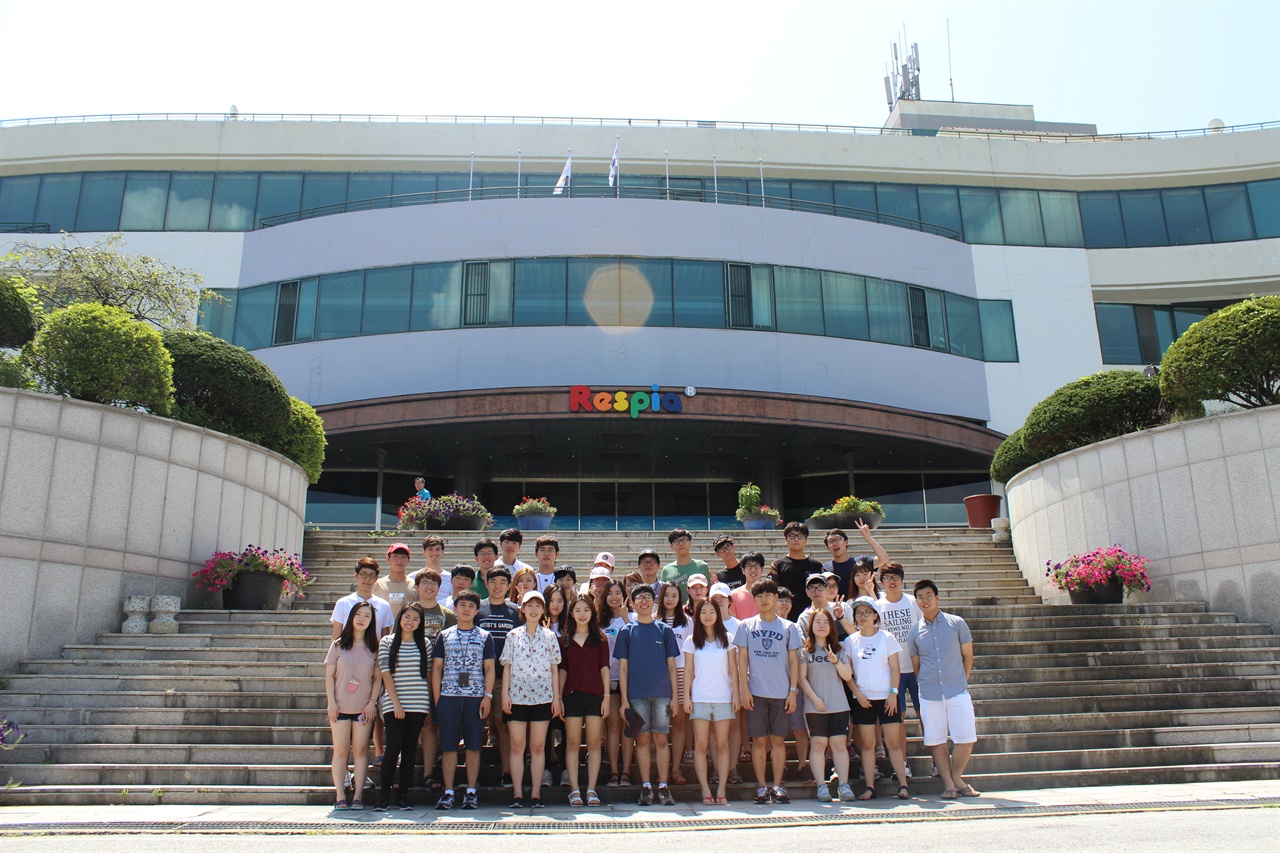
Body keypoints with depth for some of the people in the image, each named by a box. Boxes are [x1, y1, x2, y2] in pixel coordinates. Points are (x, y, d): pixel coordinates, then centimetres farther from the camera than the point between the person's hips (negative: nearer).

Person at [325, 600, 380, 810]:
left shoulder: (374, 647, 4)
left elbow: (377, 678, 5)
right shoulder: (338, 644, 3)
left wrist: (372, 702, -5)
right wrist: (331, 702, -5)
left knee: (360, 750, 2)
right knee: (340, 751, 1)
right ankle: (340, 797, 5)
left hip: (364, 708, 0)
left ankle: (357, 796, 6)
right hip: (340, 706, 0)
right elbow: (329, 675, 2)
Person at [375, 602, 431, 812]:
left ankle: (403, 795, 10)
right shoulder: (387, 642, 3)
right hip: (393, 704, -2)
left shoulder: (424, 643, 8)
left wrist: (429, 704, 7)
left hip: (418, 705, 2)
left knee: (410, 750, 5)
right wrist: (395, 702, -9)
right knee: (393, 748, -7)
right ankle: (384, 795, 4)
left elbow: (428, 674, 11)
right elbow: (385, 674, -2)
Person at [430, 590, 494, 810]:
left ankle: (471, 792, 10)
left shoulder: (484, 637, 8)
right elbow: (436, 668, 9)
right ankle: (448, 793, 8)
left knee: (474, 746, 3)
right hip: (448, 696, 1)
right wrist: (437, 698, 1)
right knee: (448, 746, 2)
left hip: (475, 697, 0)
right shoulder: (444, 636, 10)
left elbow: (489, 668, 6)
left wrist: (488, 696, -5)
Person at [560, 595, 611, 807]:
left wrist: (606, 696, -2)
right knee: (573, 743, 2)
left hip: (595, 694, 0)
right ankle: (574, 789, 8)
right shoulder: (565, 640, 9)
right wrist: (558, 697, 2)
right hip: (572, 694, 0)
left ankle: (591, 790, 7)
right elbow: (562, 670, 9)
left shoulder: (600, 639, 7)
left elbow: (604, 668, 4)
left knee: (594, 743, 2)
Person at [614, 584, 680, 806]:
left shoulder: (664, 629, 7)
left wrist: (674, 695, 2)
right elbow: (623, 666, 4)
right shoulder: (627, 631, 5)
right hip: (637, 694, 0)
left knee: (661, 739, 2)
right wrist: (623, 698, -2)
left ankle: (663, 787, 9)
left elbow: (671, 664, 8)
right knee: (642, 740, 4)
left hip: (662, 693, 0)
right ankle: (646, 787, 12)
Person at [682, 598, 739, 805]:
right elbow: (688, 671, 6)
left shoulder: (727, 639, 7)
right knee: (701, 745, -2)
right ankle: (706, 791, 3)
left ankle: (721, 791, 5)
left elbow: (733, 669, 8)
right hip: (699, 698, 0)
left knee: (722, 745, 1)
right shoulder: (691, 641, 6)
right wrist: (686, 696, -1)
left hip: (724, 698, 0)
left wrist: (736, 694, 2)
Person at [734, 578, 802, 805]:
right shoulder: (746, 626, 5)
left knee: (778, 739, 3)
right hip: (756, 692, 0)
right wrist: (744, 689, -4)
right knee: (759, 739, 2)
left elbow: (794, 661, 6)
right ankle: (761, 786, 9)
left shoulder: (788, 627, 6)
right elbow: (742, 659, 4)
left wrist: (793, 691, -1)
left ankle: (778, 786, 10)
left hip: (781, 693, 0)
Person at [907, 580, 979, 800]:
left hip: (957, 692, -1)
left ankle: (956, 777, 19)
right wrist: (922, 687, 7)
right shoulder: (914, 632, 5)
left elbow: (968, 655, 9)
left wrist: (962, 682, 8)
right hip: (929, 695, 1)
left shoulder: (956, 623, 2)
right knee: (936, 740, 3)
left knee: (966, 738, -2)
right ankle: (948, 784, 15)